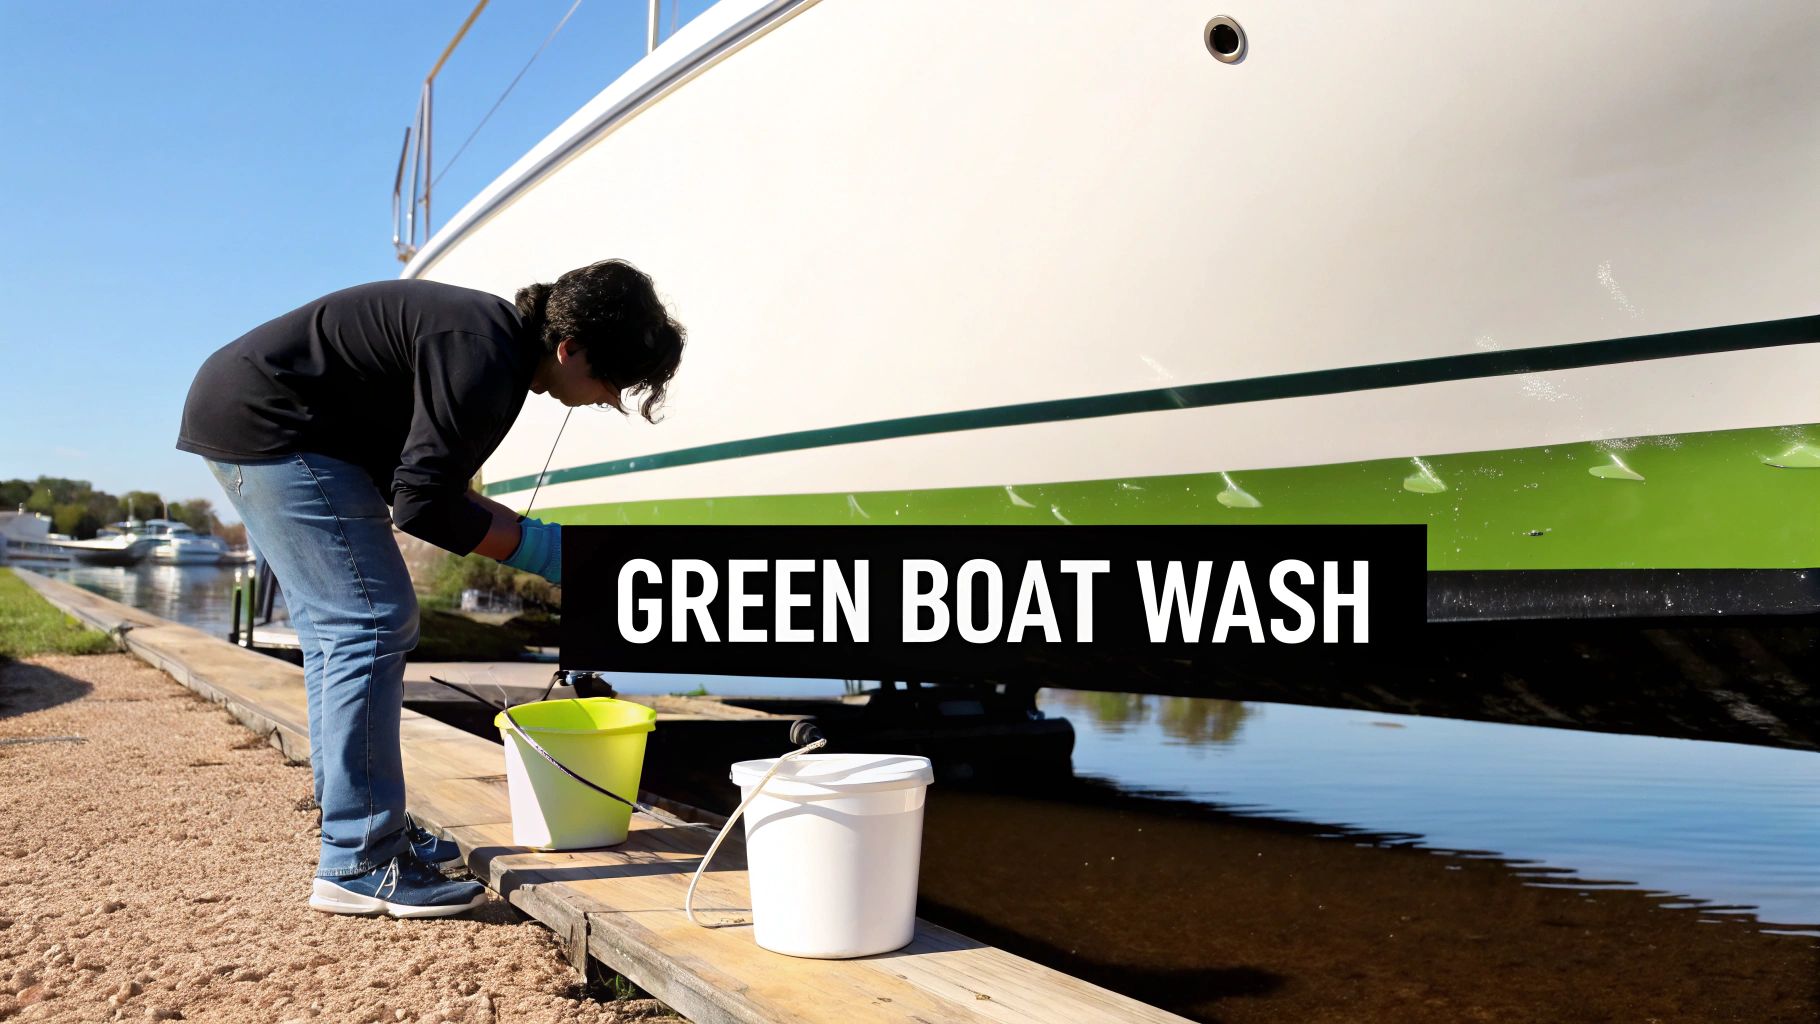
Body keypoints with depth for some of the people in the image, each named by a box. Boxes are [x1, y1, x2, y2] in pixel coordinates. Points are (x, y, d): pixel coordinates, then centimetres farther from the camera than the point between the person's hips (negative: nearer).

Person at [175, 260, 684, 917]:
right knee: (373, 625, -12)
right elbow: (422, 505, -23)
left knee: (338, 629, 13)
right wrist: (538, 548, -14)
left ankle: (355, 823, 22)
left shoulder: (495, 339, 9)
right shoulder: (484, 358, -22)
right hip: (265, 425, -11)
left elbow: (426, 480, 15)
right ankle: (358, 865, -8)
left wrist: (529, 530, 9)